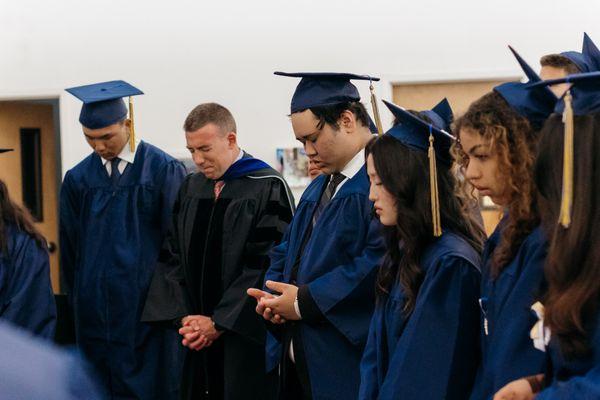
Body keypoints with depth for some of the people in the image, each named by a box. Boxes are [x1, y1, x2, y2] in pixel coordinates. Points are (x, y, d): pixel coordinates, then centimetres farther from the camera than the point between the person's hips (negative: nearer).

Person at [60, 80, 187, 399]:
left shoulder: (163, 171, -5)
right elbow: (69, 250, 13)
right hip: (95, 311, 3)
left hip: (147, 309, -3)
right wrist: (77, 307, 12)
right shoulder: (77, 179, 7)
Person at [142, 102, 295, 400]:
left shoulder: (268, 188, -9)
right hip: (198, 337, 5)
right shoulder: (191, 188, 9)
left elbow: (265, 265, -13)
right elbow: (173, 257, 9)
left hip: (246, 336, -5)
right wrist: (184, 316, -5)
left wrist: (219, 323, -13)